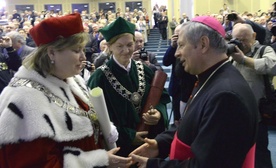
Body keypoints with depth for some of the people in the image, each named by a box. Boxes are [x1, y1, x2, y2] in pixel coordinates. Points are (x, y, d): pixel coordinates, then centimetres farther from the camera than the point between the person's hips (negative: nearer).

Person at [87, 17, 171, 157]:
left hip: (148, 141, 4)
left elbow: (161, 97, 4)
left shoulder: (146, 71, -1)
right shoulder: (100, 77, -13)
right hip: (118, 145, -4)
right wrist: (128, 136, -16)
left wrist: (159, 113, -17)